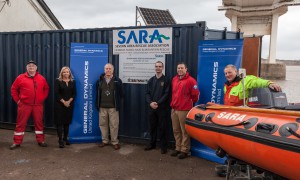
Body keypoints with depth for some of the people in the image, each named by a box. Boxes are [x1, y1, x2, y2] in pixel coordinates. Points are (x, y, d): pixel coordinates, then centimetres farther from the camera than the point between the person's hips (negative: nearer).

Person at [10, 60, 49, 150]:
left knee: (39, 123, 8)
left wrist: (43, 98, 7)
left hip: (38, 105, 2)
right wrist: (17, 100, 1)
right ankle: (17, 142, 15)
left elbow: (46, 89, 16)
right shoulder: (20, 78, 0)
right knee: (21, 123, 4)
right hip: (24, 105, -1)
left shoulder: (41, 78, 5)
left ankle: (40, 140, 19)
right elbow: (13, 89, 6)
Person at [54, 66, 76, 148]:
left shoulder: (73, 81, 9)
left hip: (69, 104, 3)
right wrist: (63, 102, -13)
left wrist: (69, 101, -9)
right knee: (60, 122, -4)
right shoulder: (58, 81, 0)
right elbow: (57, 93, -7)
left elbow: (74, 93, 4)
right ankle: (60, 140, 0)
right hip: (60, 104, -3)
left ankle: (65, 138, 18)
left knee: (67, 122, 7)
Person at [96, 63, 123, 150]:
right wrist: (97, 104, 9)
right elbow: (97, 93, 12)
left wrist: (118, 103, 0)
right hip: (102, 107, 3)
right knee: (103, 124, 9)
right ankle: (105, 141, 23)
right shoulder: (100, 81, 7)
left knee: (114, 125, 0)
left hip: (113, 107, -3)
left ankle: (115, 142, 10)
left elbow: (120, 94, 2)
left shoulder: (117, 81, -1)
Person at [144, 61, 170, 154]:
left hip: (162, 108, -4)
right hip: (151, 107, 4)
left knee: (162, 127, 0)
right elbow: (147, 93, 7)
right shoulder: (151, 80, 13)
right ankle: (152, 144, 24)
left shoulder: (166, 80, 0)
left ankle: (163, 146, 10)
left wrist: (158, 103, -17)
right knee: (152, 127, 12)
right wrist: (150, 103, -10)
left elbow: (166, 94, -8)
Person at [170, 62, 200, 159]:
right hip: (174, 109, 7)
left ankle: (184, 150, 9)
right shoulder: (174, 79, 14)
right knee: (176, 130, 14)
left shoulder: (191, 80, -9)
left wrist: (190, 103, 5)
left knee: (184, 131, -1)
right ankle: (178, 148, 26)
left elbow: (195, 95, -7)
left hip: (184, 110, -7)